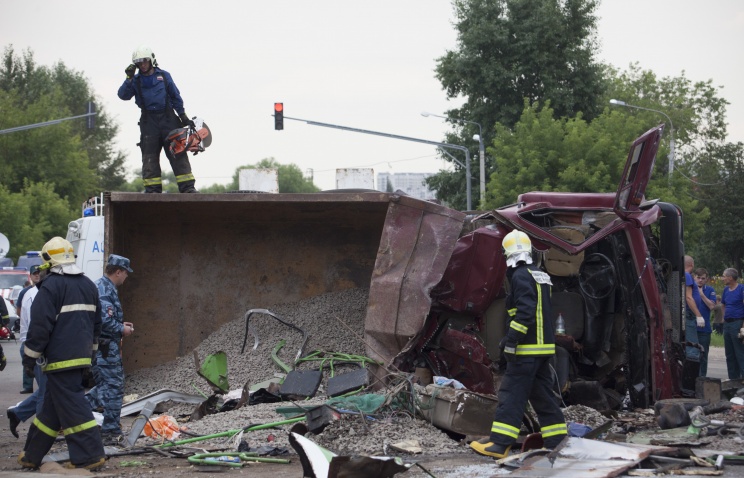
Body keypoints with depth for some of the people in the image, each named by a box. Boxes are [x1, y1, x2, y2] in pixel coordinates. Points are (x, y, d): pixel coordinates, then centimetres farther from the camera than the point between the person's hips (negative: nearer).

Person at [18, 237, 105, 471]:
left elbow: (40, 326, -14)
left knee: (72, 407, -7)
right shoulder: (88, 285, 14)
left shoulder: (51, 285, -12)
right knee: (52, 407, 14)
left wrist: (30, 357, -7)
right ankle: (31, 455, 22)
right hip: (81, 356, 8)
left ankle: (89, 455, -11)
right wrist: (90, 351, 27)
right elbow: (96, 323, 20)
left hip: (60, 359, -8)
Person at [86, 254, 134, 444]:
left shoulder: (99, 286, 17)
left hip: (98, 348, 10)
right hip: (106, 348, -10)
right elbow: (104, 321, -25)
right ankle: (111, 433, 2)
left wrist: (121, 325, 18)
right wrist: (122, 329, -11)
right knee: (114, 388, -3)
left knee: (104, 386, 19)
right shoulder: (106, 290, -16)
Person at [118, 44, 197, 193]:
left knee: (177, 153, -5)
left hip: (168, 118, -1)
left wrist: (183, 116, 10)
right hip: (148, 120, 1)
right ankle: (153, 188, 0)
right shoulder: (136, 80, 9)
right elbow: (123, 95, -3)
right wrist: (129, 78, -13)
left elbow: (175, 96, 13)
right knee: (150, 157, -3)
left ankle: (188, 187, -6)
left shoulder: (164, 76, 8)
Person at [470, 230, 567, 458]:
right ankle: (557, 442, 13)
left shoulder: (521, 276, -12)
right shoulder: (541, 276, 17)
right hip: (544, 346, 9)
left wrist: (511, 338, -22)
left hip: (527, 348, -9)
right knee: (543, 396, 13)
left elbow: (526, 311, -23)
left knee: (512, 395, -8)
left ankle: (499, 444, -9)